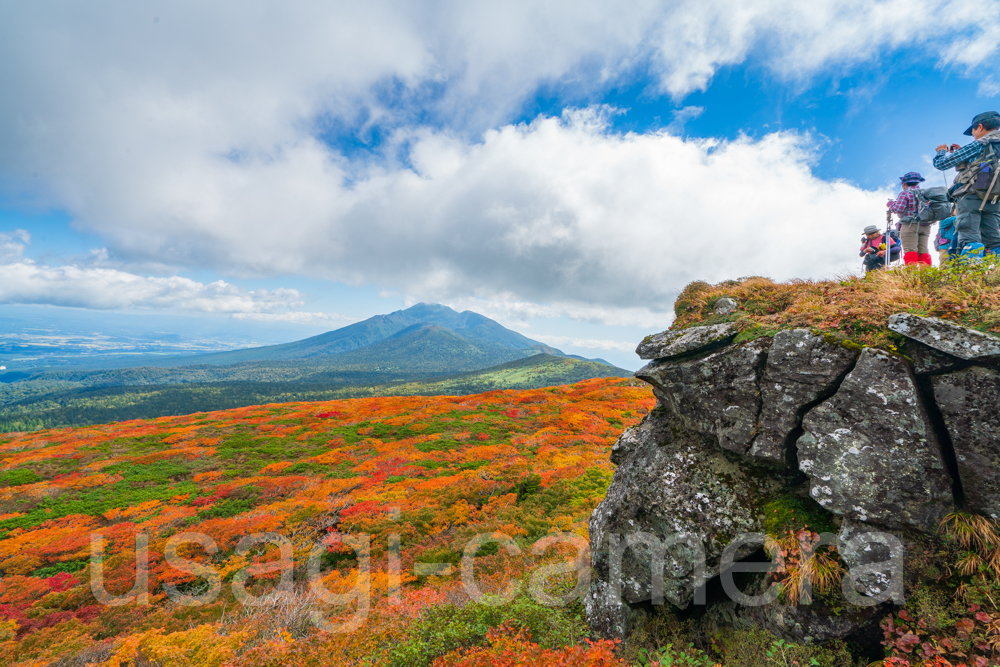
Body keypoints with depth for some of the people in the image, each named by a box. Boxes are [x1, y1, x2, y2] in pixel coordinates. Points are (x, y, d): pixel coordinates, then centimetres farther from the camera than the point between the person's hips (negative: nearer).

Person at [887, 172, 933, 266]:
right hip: (925, 226, 6)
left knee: (910, 251, -11)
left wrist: (890, 204, 7)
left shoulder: (905, 193, -2)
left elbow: (898, 209, -10)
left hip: (910, 225, -6)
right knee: (923, 251, 6)